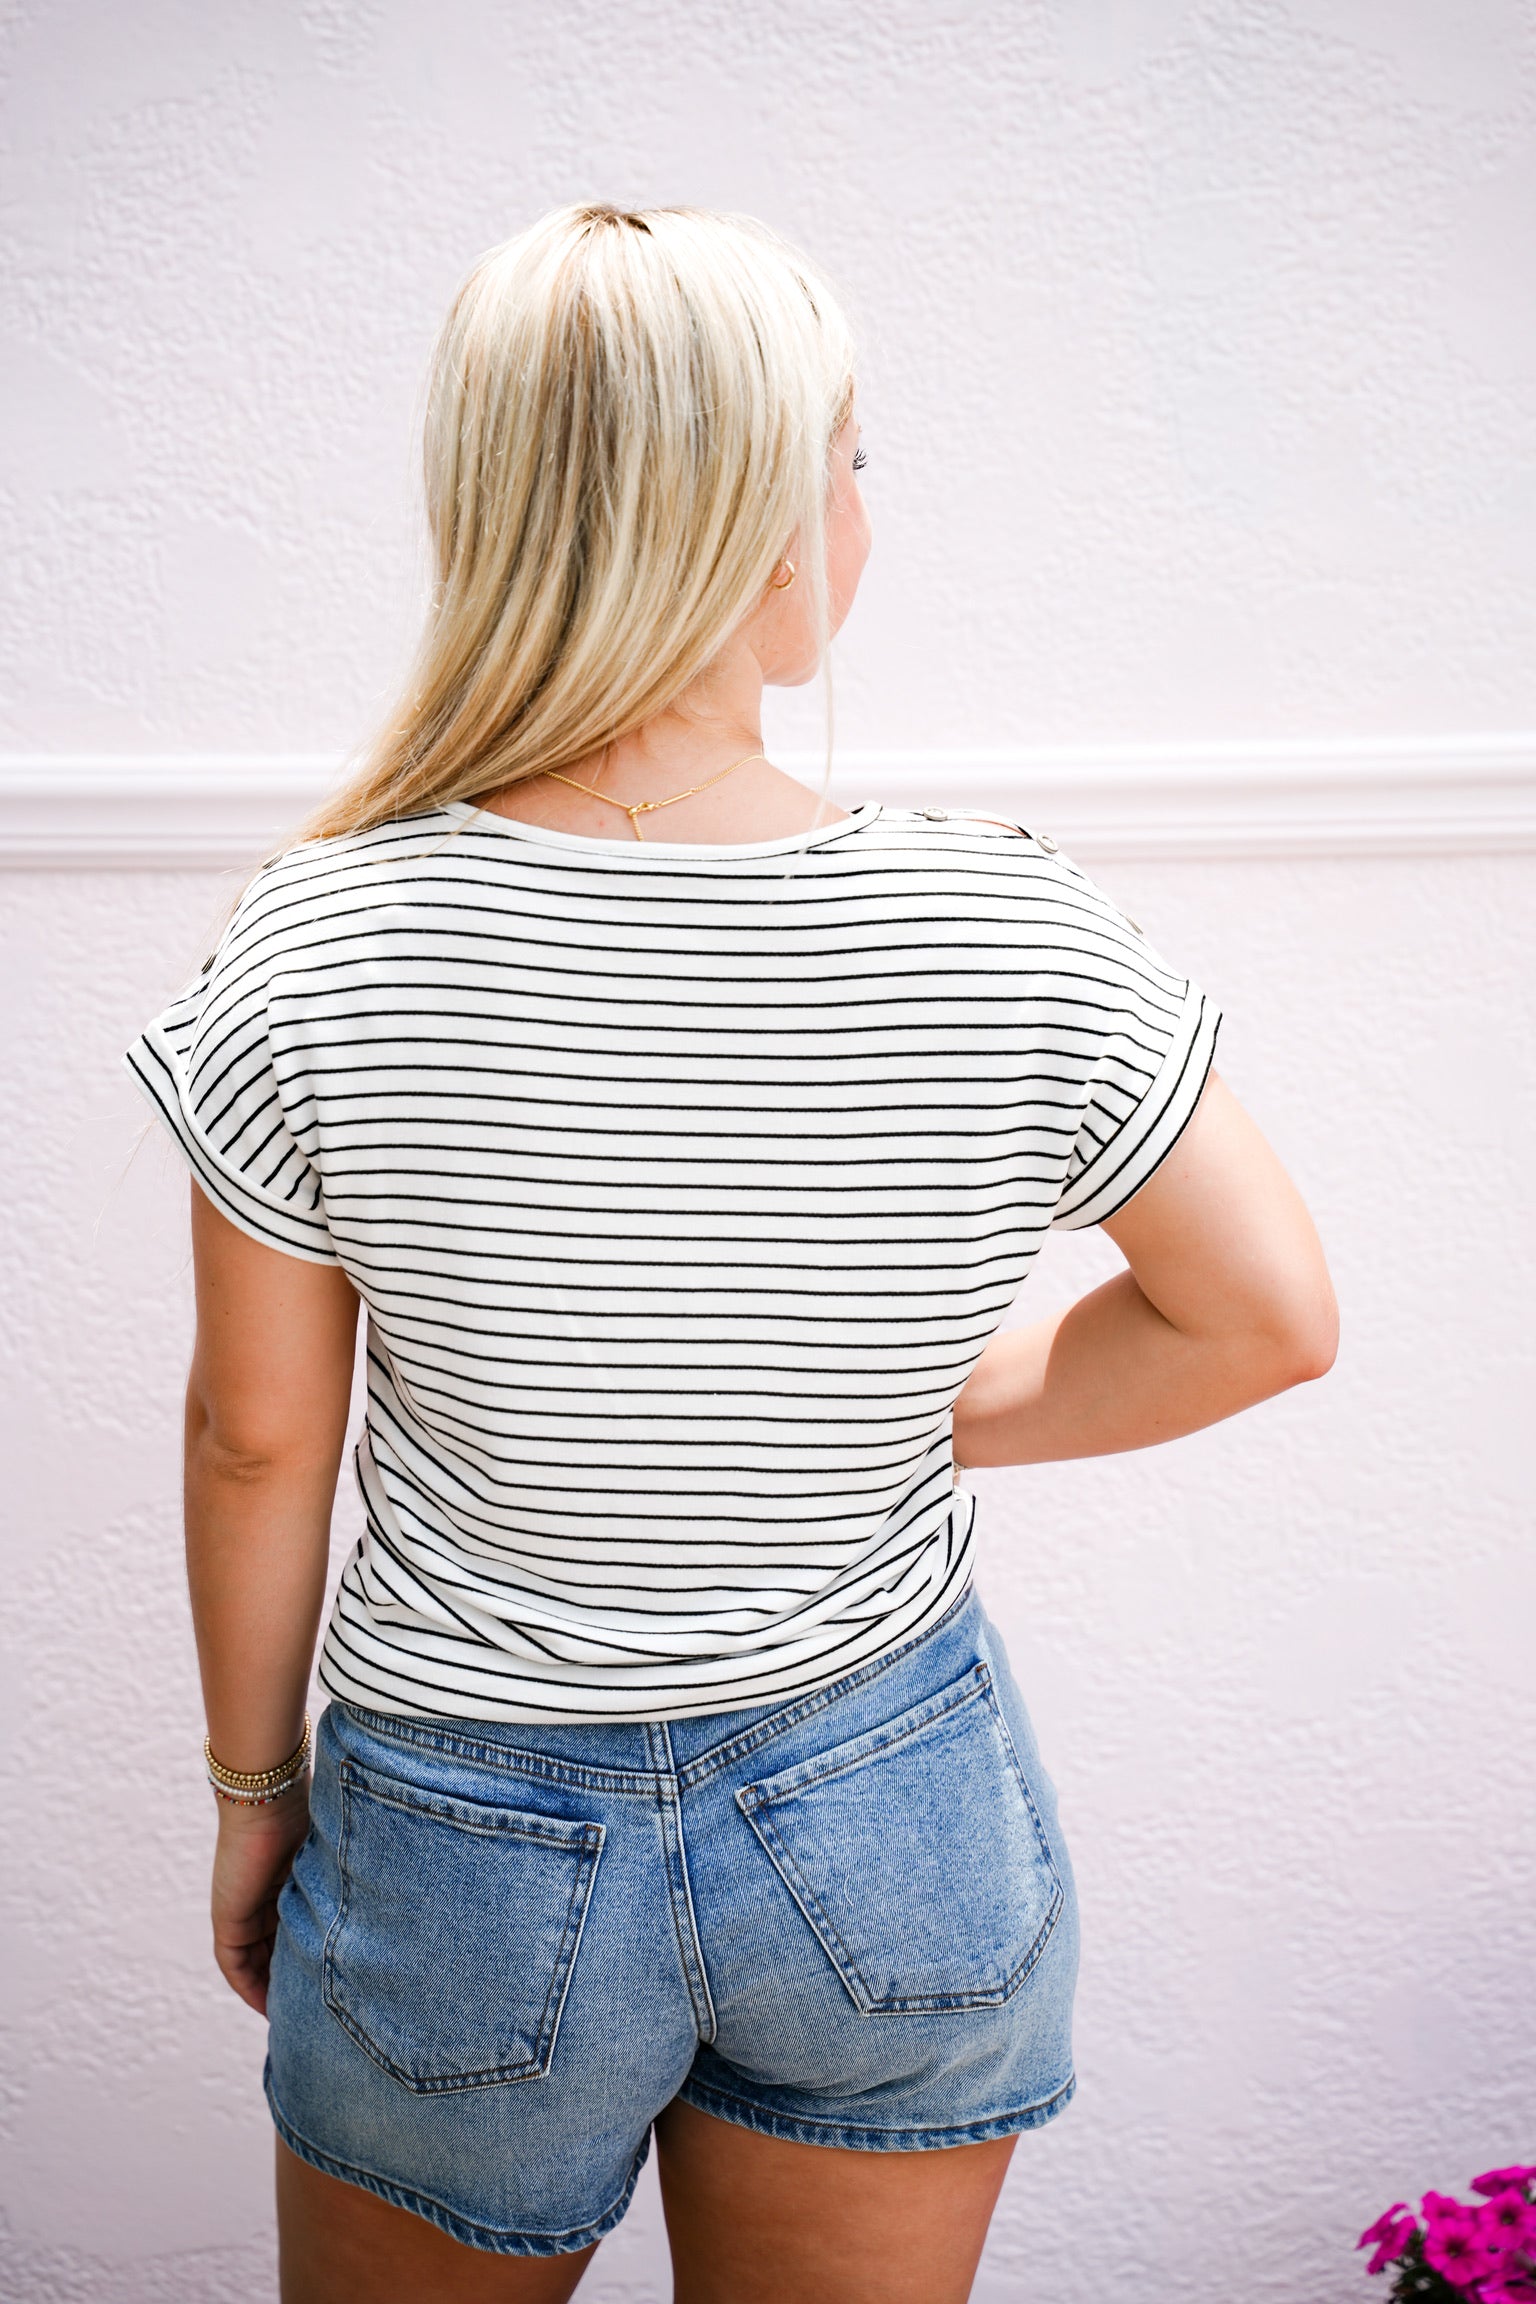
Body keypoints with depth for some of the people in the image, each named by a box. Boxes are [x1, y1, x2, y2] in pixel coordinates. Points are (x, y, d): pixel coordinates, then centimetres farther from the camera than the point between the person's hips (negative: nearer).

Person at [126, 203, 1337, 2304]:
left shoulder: (321, 950, -18)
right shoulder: (1011, 941, -17)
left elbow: (257, 1441, -8)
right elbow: (1270, 1318, -5)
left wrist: (254, 1785, 8)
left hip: (470, 1852, 0)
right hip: (901, 1829, 1)